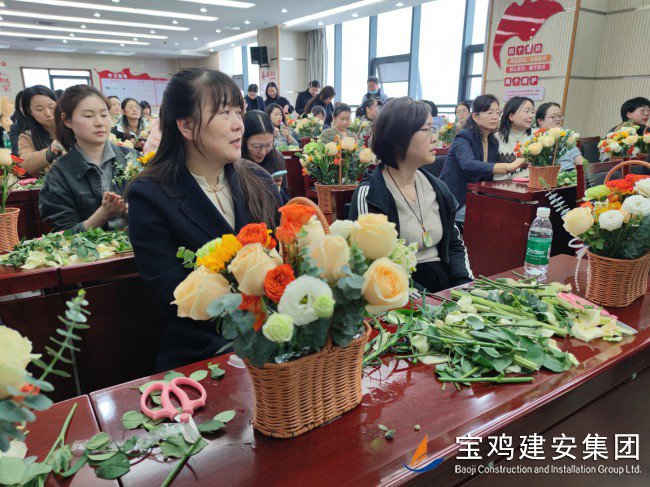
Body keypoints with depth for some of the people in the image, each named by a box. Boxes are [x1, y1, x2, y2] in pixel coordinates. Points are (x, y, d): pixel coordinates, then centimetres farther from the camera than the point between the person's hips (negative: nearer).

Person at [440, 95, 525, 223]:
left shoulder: (494, 142, 9)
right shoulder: (464, 138, -13)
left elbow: (488, 176, 12)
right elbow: (469, 165, -33)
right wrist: (509, 167, -40)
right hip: (452, 203, -7)